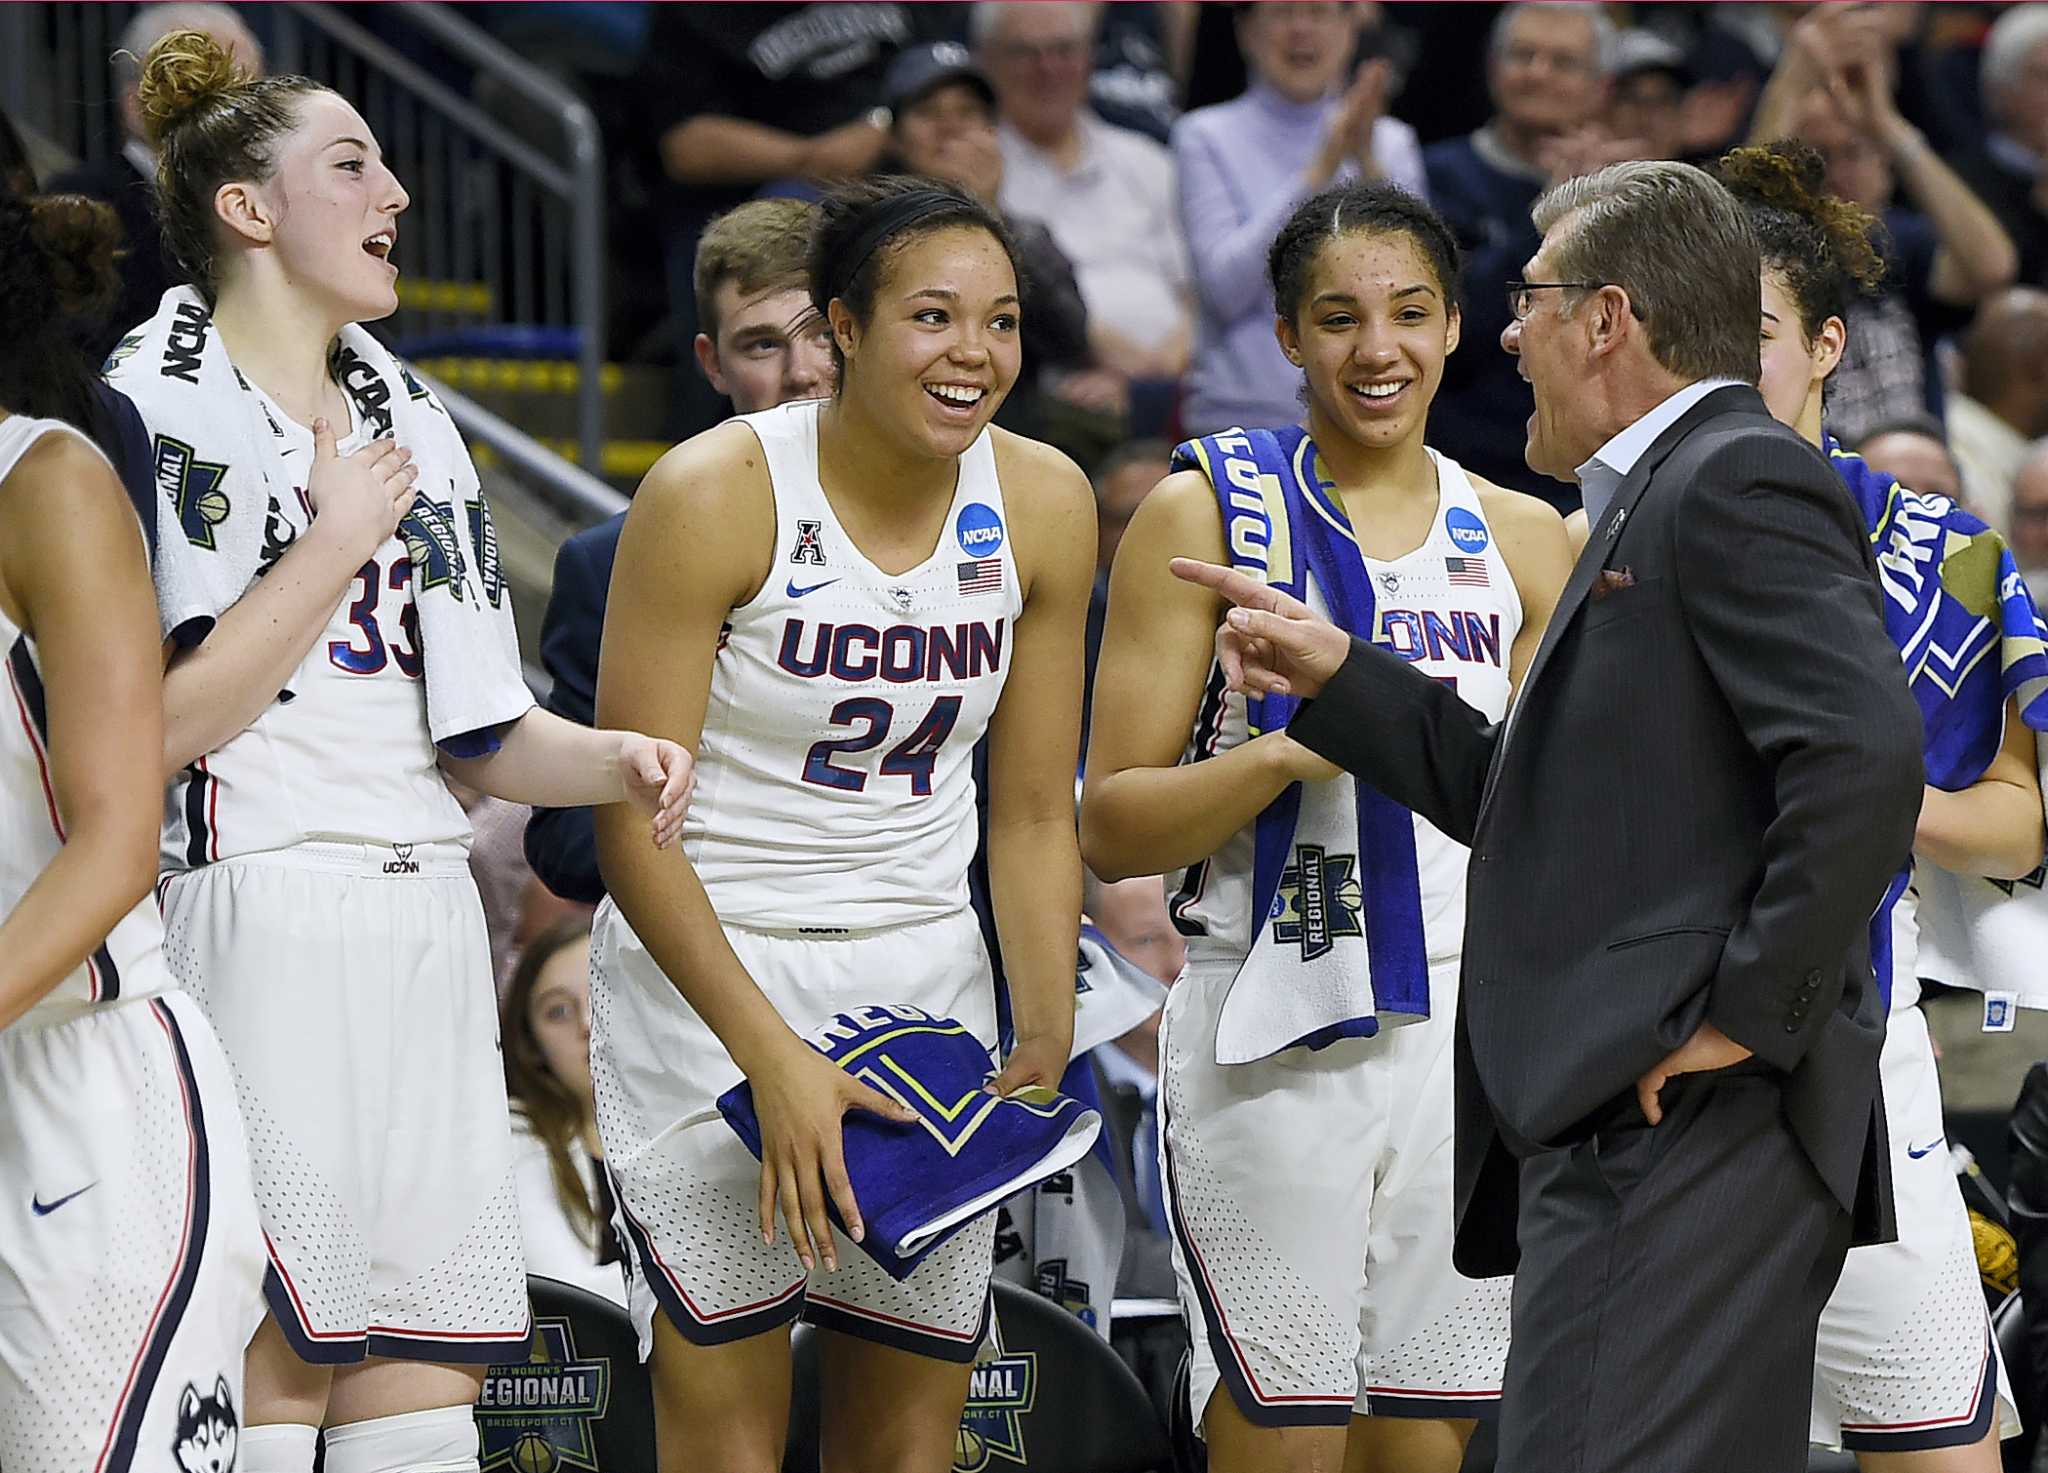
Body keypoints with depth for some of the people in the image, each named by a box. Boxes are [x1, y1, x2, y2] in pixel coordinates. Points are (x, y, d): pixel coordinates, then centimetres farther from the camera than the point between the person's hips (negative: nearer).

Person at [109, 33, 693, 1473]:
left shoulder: (409, 423, 20)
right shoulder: (158, 412, -4)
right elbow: (155, 729, -14)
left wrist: (614, 760, -1)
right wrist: (340, 539, -7)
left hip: (422, 923, 7)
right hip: (255, 913, -7)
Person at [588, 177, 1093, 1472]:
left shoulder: (1041, 504, -1)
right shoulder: (714, 494, -15)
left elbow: (1033, 816, 8)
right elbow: (631, 818, -15)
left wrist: (1045, 1042, -2)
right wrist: (776, 1057, -20)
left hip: (927, 973, 5)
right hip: (704, 967, -5)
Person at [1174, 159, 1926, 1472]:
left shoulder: (1735, 483, -9)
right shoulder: (1664, 497, 24)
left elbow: (1865, 755, -22)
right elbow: (1538, 802, 27)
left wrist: (1748, 1012, -18)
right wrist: (1339, 677, 23)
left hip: (1685, 1132, -11)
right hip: (1632, 1133, 11)